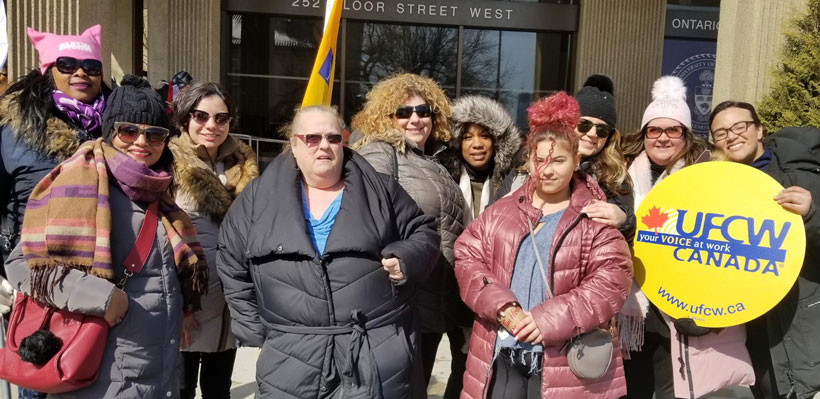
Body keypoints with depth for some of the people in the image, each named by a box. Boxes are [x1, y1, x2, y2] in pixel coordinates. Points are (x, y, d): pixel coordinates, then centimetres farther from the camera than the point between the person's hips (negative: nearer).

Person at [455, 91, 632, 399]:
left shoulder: (594, 220, 1)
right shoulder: (501, 212, 11)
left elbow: (611, 281, -9)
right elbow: (467, 258, 4)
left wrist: (550, 318, -18)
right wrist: (501, 307, -11)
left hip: (564, 362, -2)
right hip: (501, 354, 2)